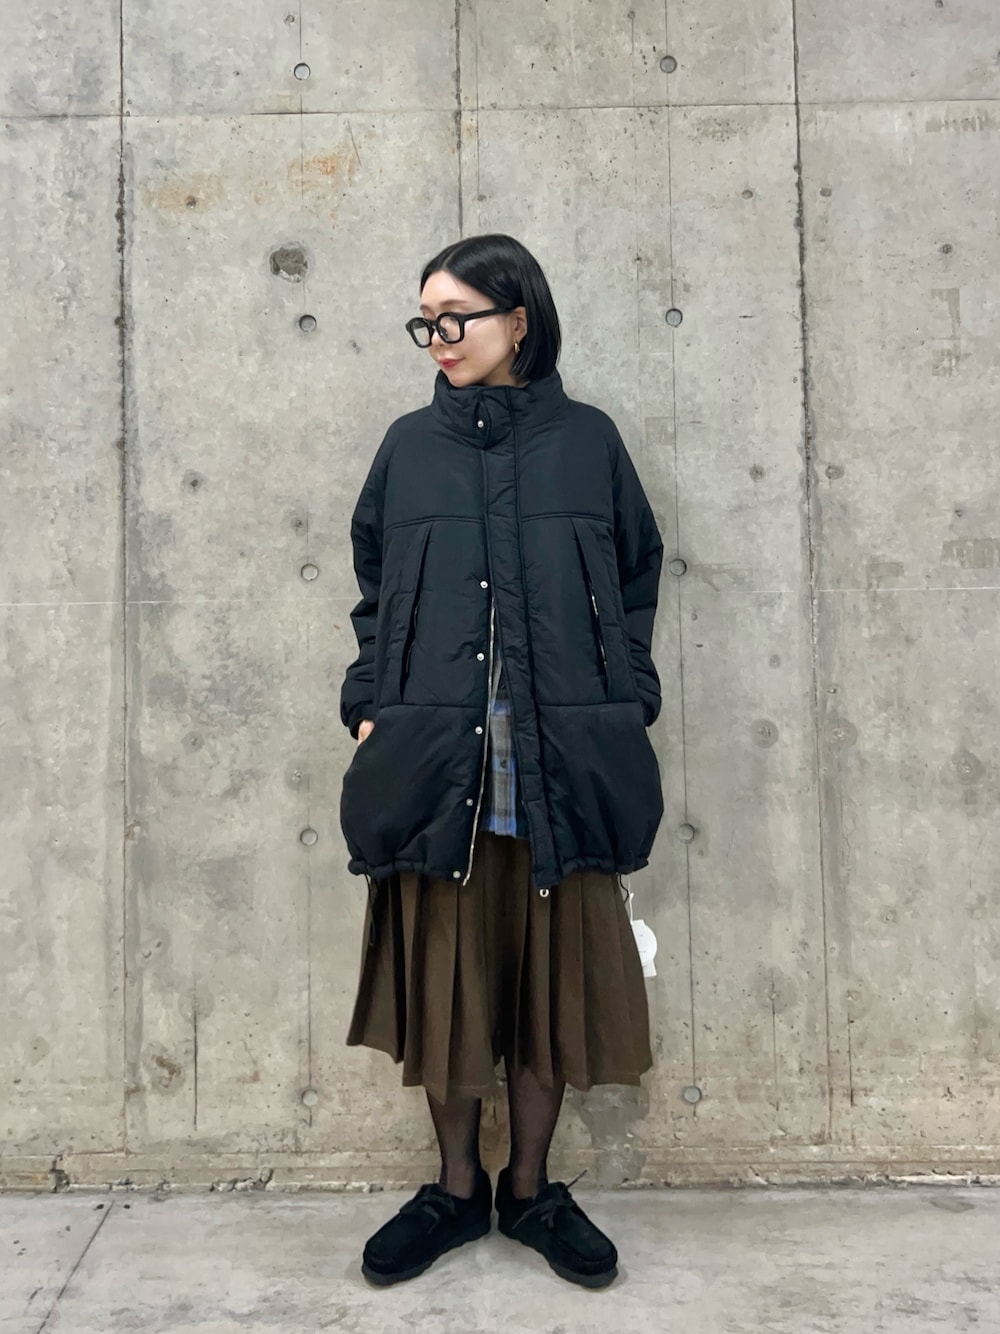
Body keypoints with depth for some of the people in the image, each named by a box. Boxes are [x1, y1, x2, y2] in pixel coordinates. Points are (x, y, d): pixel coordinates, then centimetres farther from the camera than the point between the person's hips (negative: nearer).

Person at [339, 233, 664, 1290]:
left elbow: (637, 580, 10)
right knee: (443, 974, 7)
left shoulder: (587, 440, 8)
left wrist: (620, 708, 0)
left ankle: (530, 1189, 27)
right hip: (432, 758, 1)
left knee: (551, 973, 7)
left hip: (559, 763, 0)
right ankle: (456, 1189, 27)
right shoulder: (409, 446, 11)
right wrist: (371, 709, 2)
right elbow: (371, 593, 13)